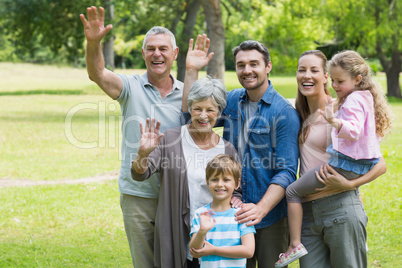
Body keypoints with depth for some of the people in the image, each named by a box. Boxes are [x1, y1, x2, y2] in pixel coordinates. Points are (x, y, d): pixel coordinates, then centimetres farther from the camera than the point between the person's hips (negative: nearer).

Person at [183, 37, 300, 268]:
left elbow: (287, 171, -15)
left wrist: (261, 208, -29)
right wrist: (191, 71, -6)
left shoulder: (284, 112, -11)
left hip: (270, 216, -4)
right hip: (232, 214, 5)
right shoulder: (231, 101, 6)